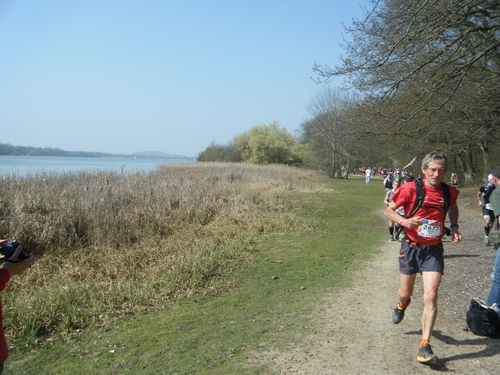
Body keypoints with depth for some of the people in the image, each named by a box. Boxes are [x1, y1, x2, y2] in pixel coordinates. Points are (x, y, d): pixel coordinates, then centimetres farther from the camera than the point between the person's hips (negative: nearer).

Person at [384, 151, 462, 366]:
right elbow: (388, 211, -5)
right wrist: (404, 221, -24)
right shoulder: (411, 189, -12)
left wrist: (454, 227, 4)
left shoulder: (449, 192, -2)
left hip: (433, 250, 1)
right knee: (405, 293, 13)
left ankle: (424, 346, -4)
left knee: (431, 296, -11)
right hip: (411, 247, -1)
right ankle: (401, 306, 52)